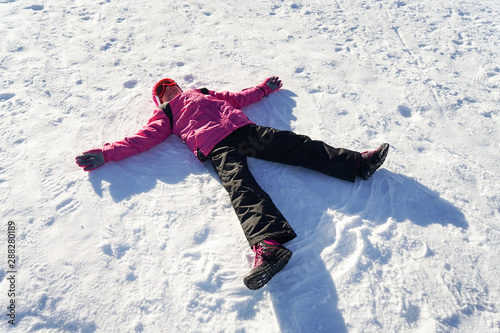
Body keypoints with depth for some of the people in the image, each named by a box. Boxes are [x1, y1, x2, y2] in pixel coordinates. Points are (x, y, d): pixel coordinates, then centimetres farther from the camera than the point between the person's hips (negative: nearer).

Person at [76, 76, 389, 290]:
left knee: (297, 145, -11)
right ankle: (269, 244, -52)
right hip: (217, 146, -4)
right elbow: (142, 138, 15)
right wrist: (107, 153, 5)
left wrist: (265, 88, 45)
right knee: (241, 186, -32)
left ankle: (357, 163, -13)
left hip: (244, 129, 5)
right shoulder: (165, 115, 26)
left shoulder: (202, 93, 37)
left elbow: (238, 98, 40)